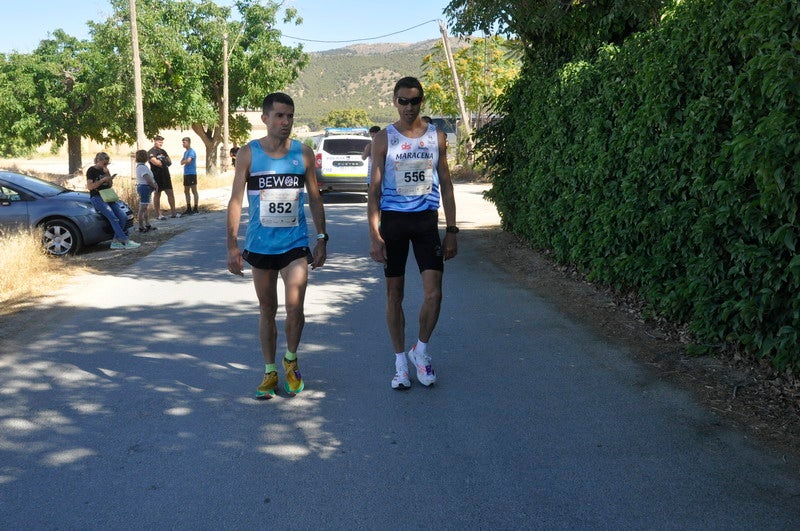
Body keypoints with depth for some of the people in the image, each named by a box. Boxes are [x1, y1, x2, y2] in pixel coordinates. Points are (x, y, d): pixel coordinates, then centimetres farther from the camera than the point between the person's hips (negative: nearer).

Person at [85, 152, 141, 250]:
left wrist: (108, 174, 1)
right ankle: (126, 241, -27)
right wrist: (103, 180, -13)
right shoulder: (91, 170, -2)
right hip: (97, 198, -7)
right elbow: (89, 187, -9)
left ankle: (115, 241, -11)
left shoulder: (105, 170, 17)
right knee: (113, 218, -24)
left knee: (123, 217, -12)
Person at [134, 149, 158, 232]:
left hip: (145, 188, 11)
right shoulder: (142, 167, -18)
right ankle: (141, 227, -4)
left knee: (145, 208, 17)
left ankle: (147, 225, 26)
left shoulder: (142, 166, 15)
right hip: (144, 188, -11)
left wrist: (154, 184, 0)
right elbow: (148, 179, -22)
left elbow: (150, 177, 15)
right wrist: (155, 186, -8)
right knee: (143, 208, -7)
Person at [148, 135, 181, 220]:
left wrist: (161, 162, -11)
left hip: (165, 175, 7)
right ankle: (158, 214, 7)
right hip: (157, 176, -7)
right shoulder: (151, 152, -7)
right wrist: (165, 162, -5)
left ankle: (173, 212, 11)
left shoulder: (162, 151, 16)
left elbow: (170, 162, 9)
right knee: (157, 195, 1)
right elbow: (156, 162, -21)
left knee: (170, 193, 5)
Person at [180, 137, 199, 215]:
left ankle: (195, 208, -2)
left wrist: (183, 161, -4)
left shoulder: (191, 151, -11)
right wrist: (185, 161, -8)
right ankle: (189, 209, 16)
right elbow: (182, 162, 14)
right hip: (186, 174, 9)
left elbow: (188, 160, -24)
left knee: (194, 191, -4)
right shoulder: (185, 152, 16)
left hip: (191, 173, -9)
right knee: (186, 192, 10)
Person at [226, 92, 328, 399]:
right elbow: (236, 201, -3)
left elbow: (315, 199, 9)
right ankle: (270, 371, 24)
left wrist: (322, 239, 6)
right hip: (260, 245, 0)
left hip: (295, 243, 0)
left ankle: (291, 359, 16)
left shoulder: (303, 153, 2)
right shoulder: (249, 153, -2)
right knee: (267, 311, 10)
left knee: (294, 307, -11)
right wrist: (232, 245, -9)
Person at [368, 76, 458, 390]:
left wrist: (451, 231, 5)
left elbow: (445, 185, 10)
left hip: (426, 220, 1)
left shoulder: (436, 137, 6)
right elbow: (374, 190, -2)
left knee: (433, 293, -7)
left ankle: (420, 351, 17)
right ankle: (400, 362, 18)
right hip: (393, 220, -1)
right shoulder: (384, 139, 0)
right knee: (394, 294, 5)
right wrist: (374, 236, -10)